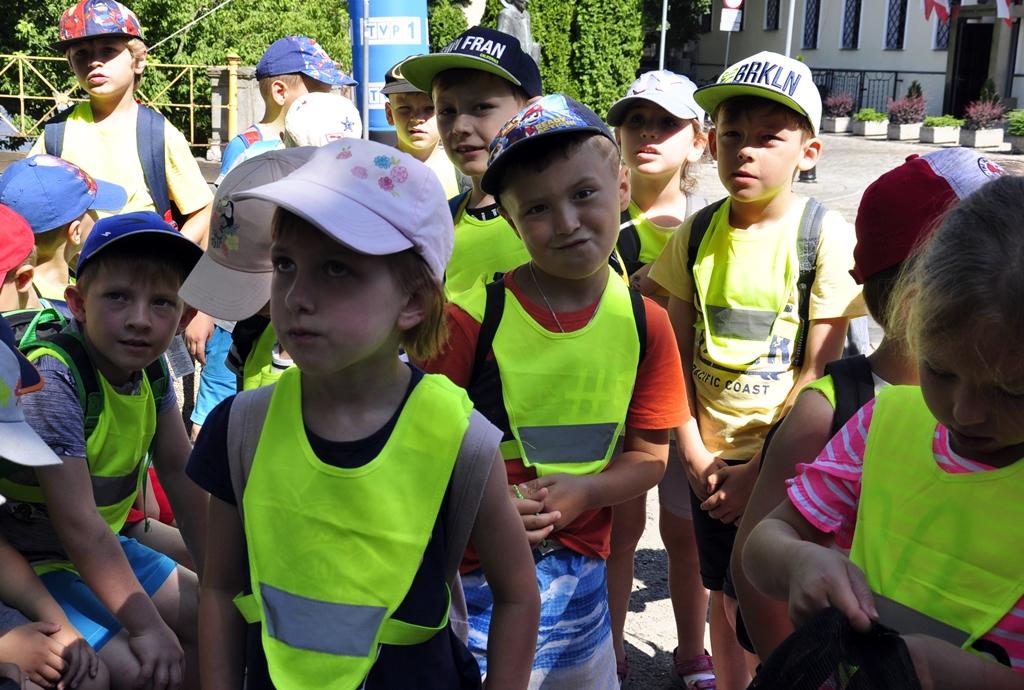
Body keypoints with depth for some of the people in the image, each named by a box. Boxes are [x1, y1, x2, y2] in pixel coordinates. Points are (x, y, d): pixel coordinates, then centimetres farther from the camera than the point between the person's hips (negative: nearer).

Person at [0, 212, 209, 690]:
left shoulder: (151, 367, -7)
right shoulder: (52, 377, -29)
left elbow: (181, 475, 1)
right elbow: (78, 524, -30)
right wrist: (146, 625, -25)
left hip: (101, 550, 8)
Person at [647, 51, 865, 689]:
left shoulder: (826, 237, -12)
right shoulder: (696, 234, 0)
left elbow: (819, 373, -13)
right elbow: (680, 355, 3)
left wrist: (760, 470, -13)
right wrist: (697, 454, -5)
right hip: (710, 456, 4)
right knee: (723, 597, 17)